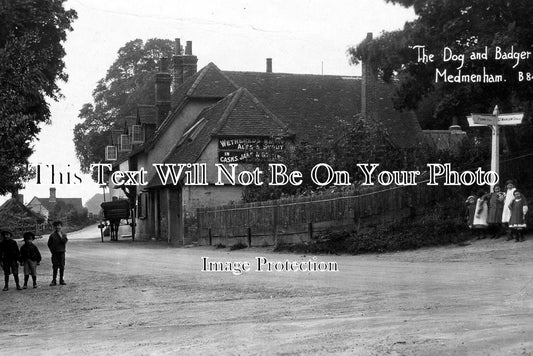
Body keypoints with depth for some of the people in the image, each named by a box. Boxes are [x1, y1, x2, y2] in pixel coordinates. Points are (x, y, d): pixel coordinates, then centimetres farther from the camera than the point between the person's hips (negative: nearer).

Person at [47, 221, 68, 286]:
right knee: (55, 267, -3)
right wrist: (52, 250, 2)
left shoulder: (63, 234, 6)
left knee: (62, 267, 1)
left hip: (61, 252, 1)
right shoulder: (52, 235, 2)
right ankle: (54, 280, 1)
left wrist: (61, 236, -15)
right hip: (55, 253, -1)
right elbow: (49, 244, 9)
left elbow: (65, 242, -8)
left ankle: (61, 280, 10)